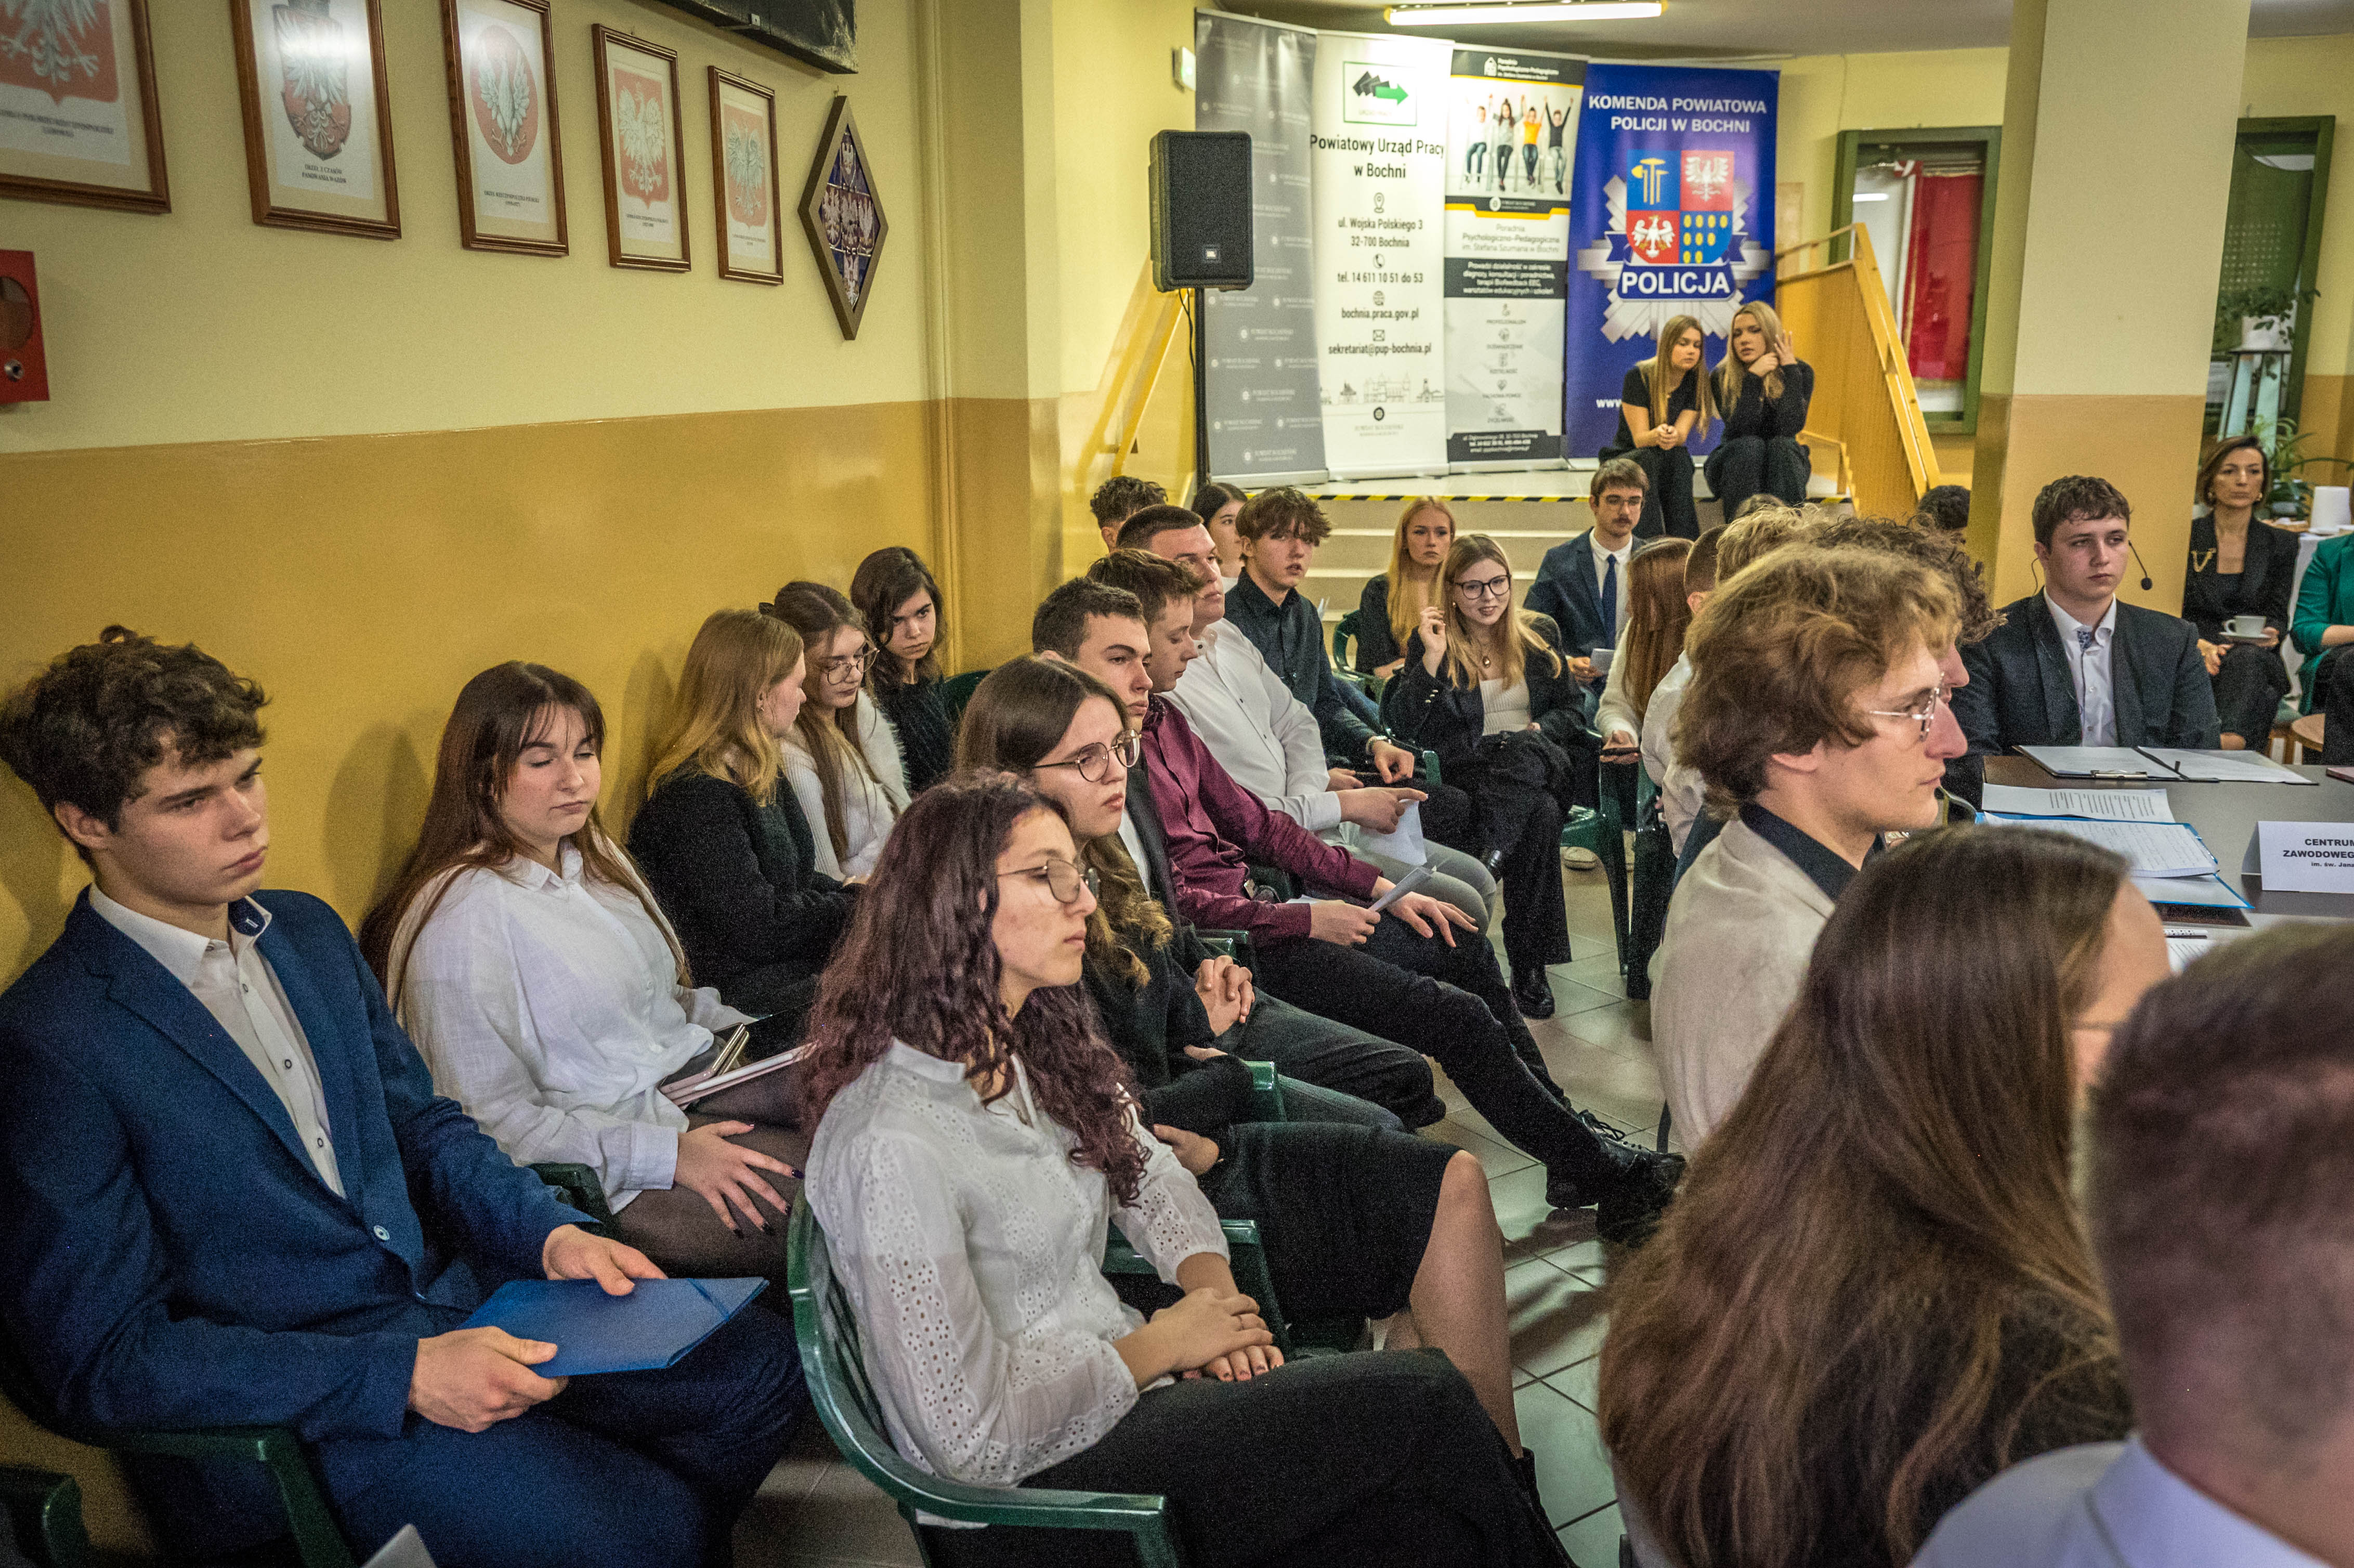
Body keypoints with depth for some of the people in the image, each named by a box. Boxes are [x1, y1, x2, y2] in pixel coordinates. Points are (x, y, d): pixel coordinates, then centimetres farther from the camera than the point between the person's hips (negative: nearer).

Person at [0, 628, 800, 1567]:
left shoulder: (308, 931, 8)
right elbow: (100, 1359, -15)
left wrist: (549, 1234, -3)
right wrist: (402, 1375, -23)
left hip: (454, 1312, 7)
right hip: (286, 1432, -7)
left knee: (756, 1362, -4)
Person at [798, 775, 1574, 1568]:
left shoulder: (1031, 1048, 4)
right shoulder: (893, 1145, -23)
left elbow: (1151, 1178, 15)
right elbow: (972, 1438, -22)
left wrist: (1214, 1296, -4)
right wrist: (1160, 1342, -11)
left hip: (1119, 1389, 8)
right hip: (1036, 1497, -7)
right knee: (1424, 1399, -12)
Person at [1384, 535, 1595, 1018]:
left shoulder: (1541, 634, 16)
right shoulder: (1429, 642, 7)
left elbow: (1572, 708, 17)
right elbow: (1405, 727, -4)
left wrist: (1540, 731, -5)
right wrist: (1432, 657, -12)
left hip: (1543, 762, 2)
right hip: (1467, 773, -2)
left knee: (1523, 753, -37)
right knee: (1540, 814, -35)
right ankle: (1531, 965, -36)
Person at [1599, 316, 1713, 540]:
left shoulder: (1697, 381, -3)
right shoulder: (1638, 376, -14)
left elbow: (1682, 434, -14)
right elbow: (1640, 438, -18)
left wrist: (1672, 436, -41)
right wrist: (1658, 435, -43)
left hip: (1673, 463, 3)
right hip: (1625, 458, -3)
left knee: (1678, 456, -31)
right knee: (1647, 459, -35)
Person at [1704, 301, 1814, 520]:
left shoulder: (1801, 372, -5)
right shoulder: (1723, 377, -8)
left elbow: (1790, 428, -21)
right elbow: (1741, 431, -21)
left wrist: (1790, 370, -21)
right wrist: (1753, 378, -29)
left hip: (1783, 466, 1)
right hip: (1734, 465, -1)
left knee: (1781, 445, -31)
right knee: (1750, 445, -32)